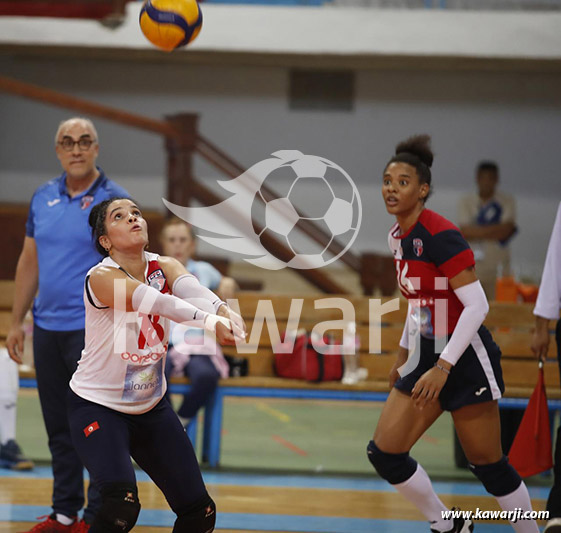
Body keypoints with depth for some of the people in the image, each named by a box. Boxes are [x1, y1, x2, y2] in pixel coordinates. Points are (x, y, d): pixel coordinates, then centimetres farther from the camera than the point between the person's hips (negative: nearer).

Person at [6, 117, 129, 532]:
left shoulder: (113, 200, -6)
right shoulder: (43, 198, 9)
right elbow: (29, 262, 15)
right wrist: (17, 321, 13)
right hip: (47, 327, 6)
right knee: (59, 428, 12)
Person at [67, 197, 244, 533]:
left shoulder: (164, 267, -6)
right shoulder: (102, 277, -22)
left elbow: (192, 290, -28)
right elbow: (159, 302, -39)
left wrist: (223, 311, -50)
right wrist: (209, 322, -56)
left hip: (151, 406, 6)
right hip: (98, 407, -6)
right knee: (122, 502, -29)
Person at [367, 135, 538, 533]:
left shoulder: (439, 235, -19)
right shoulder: (398, 236, 7)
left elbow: (477, 306, -22)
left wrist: (442, 367, -25)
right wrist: (404, 352, 22)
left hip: (466, 361, -8)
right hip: (426, 358, 8)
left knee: (489, 466, 0)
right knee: (384, 454, 0)